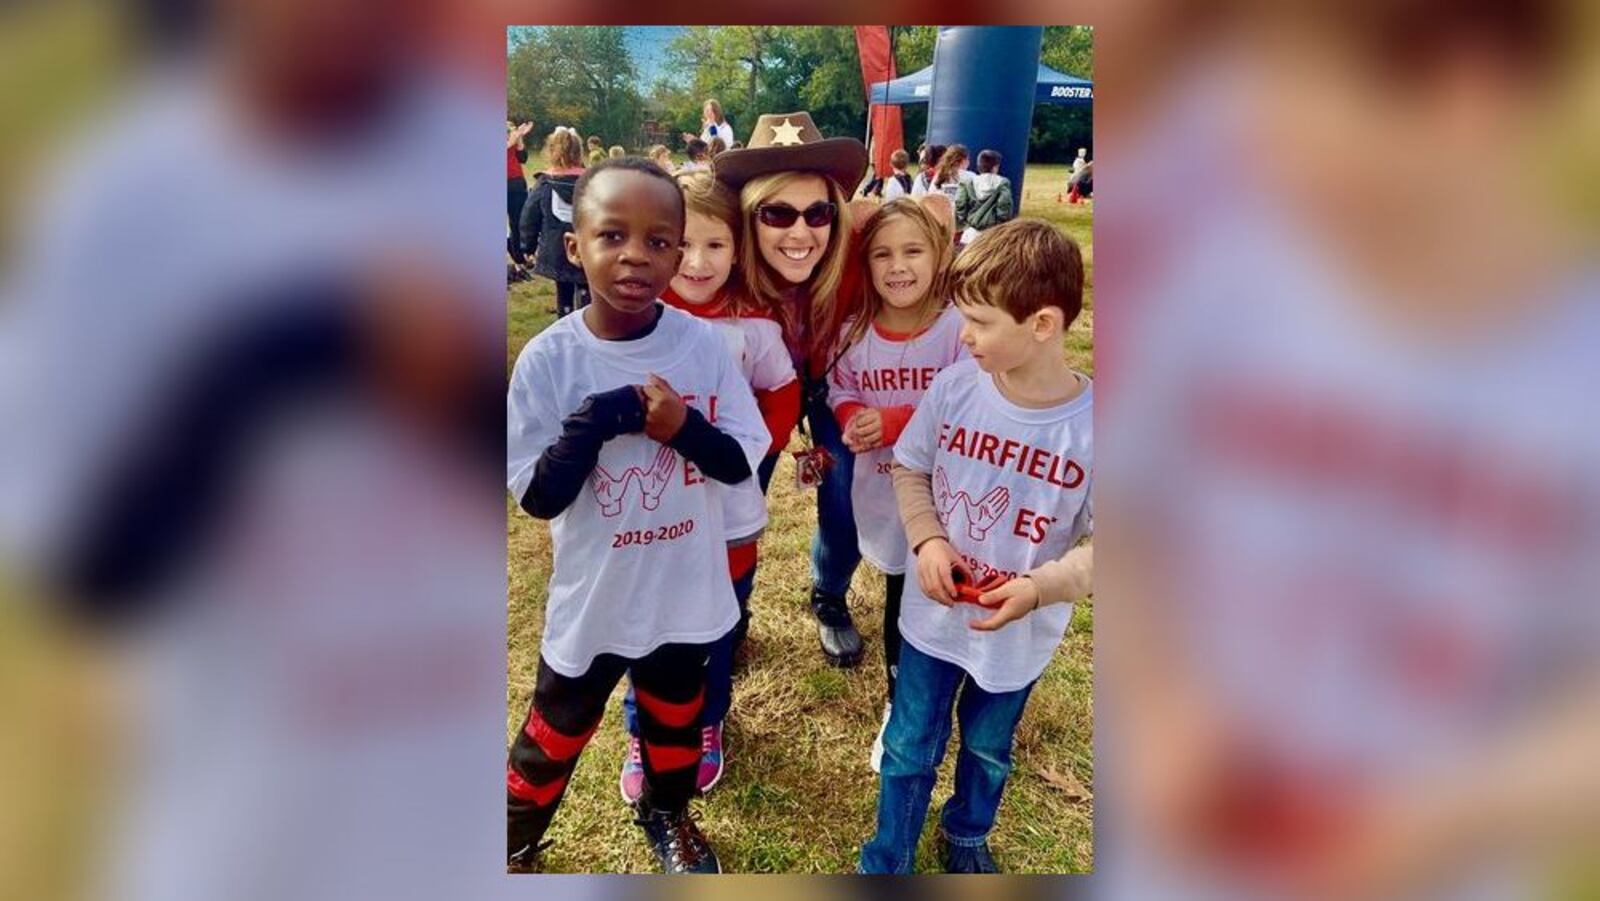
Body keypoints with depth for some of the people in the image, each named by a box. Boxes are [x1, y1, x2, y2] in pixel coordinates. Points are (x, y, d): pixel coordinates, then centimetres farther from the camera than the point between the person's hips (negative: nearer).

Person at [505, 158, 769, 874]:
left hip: (686, 589, 2)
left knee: (675, 714, 25)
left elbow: (741, 461, -9)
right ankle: (515, 844, 46)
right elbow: (539, 498, -15)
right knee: (557, 731, 17)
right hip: (594, 593, -2)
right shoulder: (549, 358, -18)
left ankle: (667, 812, 55)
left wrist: (682, 426, -27)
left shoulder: (701, 344, -14)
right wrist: (595, 422, -29)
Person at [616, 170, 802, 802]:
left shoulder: (754, 325, -10)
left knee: (717, 635, 19)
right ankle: (642, 733, 41)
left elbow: (781, 398, 4)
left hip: (729, 517, 1)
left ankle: (707, 724, 46)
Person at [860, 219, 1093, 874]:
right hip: (934, 615, 1)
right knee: (910, 748, 18)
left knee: (989, 750, 26)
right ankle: (885, 862, 42)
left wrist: (1043, 587, -29)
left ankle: (966, 837, 57)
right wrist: (927, 539, -17)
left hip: (1019, 634, 0)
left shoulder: (1094, 425, -23)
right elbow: (910, 469, -1)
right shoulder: (954, 387, -16)